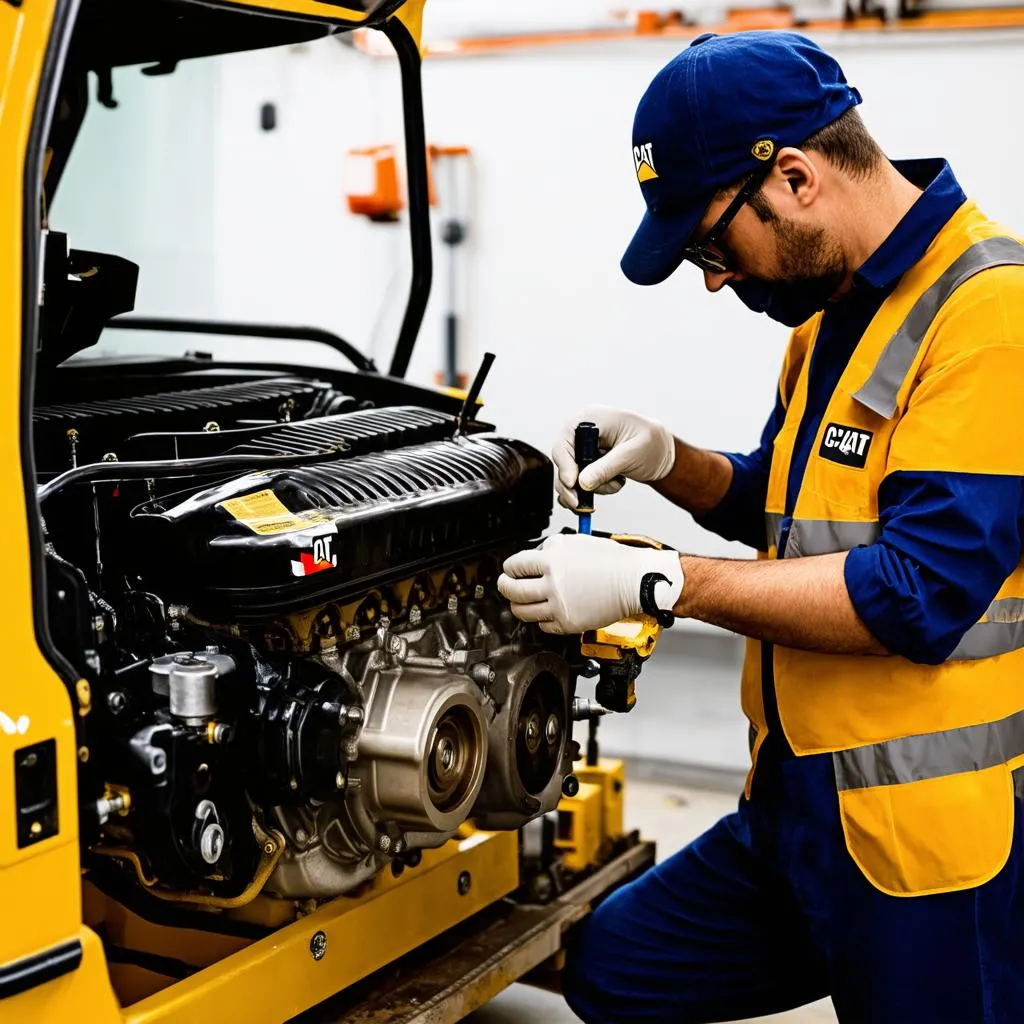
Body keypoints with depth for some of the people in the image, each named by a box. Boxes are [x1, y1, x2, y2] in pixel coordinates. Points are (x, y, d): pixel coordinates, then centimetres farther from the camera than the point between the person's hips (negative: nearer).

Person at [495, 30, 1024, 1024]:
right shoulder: (830, 313, 11)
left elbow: (921, 591, -24)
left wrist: (656, 581, -20)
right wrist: (665, 459, 2)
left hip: (931, 836, -9)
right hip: (799, 810, 9)